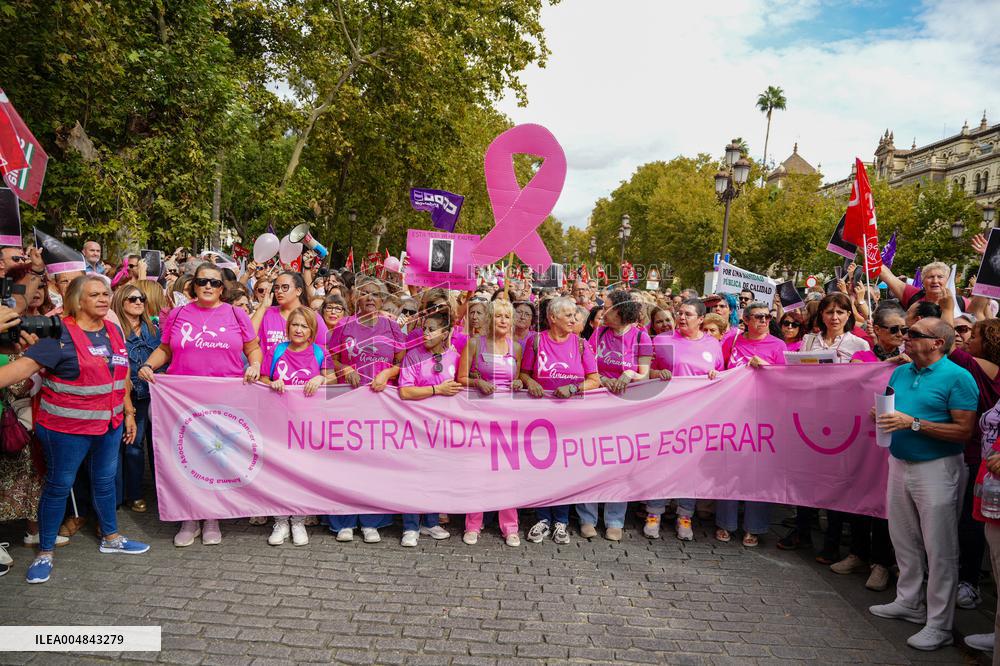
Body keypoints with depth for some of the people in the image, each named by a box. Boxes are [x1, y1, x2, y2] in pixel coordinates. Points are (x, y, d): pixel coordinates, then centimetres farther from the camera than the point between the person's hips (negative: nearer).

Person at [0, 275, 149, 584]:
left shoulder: (113, 331, 6)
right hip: (67, 426, -6)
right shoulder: (61, 334, -14)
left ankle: (110, 537, 36)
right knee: (58, 486, 7)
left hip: (109, 422, 6)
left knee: (105, 480, 19)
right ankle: (45, 553, 22)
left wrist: (128, 413, 15)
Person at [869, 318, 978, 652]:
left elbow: (964, 431, -18)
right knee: (904, 539, 17)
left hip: (936, 469, -7)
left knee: (939, 549, 0)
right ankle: (909, 602, 33)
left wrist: (913, 423, -23)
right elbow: (887, 413, 20)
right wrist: (881, 415, -4)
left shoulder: (957, 377, -12)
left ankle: (939, 625, 9)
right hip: (899, 464, 7)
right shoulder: (900, 372, 9)